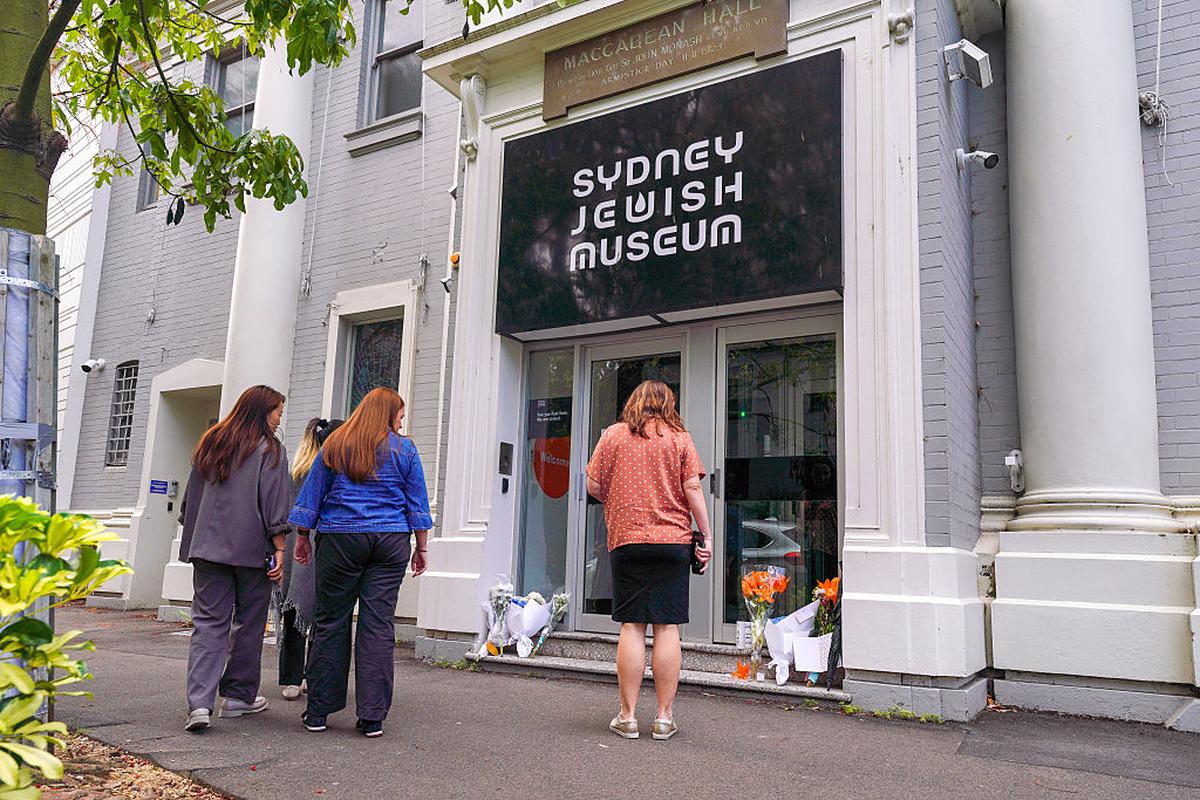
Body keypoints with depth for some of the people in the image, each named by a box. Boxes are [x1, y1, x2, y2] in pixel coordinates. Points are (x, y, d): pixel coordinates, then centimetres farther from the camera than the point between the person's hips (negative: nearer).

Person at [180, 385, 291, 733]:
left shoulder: (209, 444, 13)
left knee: (208, 622, 3)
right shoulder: (269, 450, -5)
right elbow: (275, 505, -10)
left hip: (207, 548, 4)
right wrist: (279, 549, -7)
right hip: (252, 549, -4)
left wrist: (194, 536, 26)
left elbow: (191, 496, 18)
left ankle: (199, 702, -9)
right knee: (248, 624, 10)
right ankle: (238, 695, 18)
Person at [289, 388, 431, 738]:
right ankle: (372, 717, 3)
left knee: (330, 622, 7)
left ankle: (318, 711, 12)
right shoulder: (404, 449, 4)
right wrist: (421, 548, 11)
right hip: (390, 540, -1)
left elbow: (311, 497, 9)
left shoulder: (334, 446, 8)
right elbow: (417, 503, 4)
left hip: (339, 539, 1)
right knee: (379, 625, 1)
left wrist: (302, 538, 17)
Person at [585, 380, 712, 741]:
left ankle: (627, 717, 7)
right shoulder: (680, 437, 4)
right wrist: (706, 535, 2)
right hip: (673, 540, 0)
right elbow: (692, 488, -3)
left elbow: (594, 485, 5)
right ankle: (664, 718, 8)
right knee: (667, 627, 3)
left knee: (632, 626, 3)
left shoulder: (613, 434, 6)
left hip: (626, 539, 1)